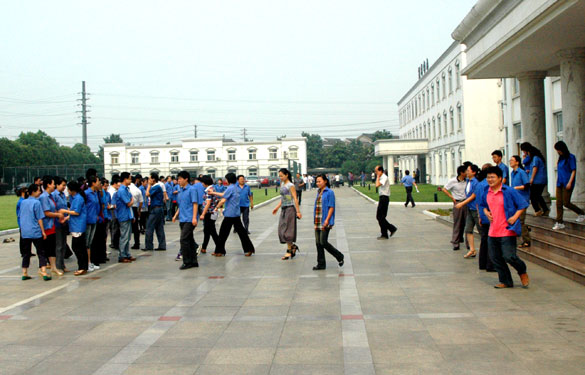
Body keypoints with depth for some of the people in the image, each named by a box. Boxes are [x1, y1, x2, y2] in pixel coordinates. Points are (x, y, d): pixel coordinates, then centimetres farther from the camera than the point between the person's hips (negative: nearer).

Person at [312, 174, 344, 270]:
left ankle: (339, 257, 10)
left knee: (323, 242, -9)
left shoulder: (329, 192, -8)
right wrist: (315, 221, 16)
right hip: (317, 222, 8)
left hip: (325, 223, -8)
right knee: (318, 243, 6)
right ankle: (321, 264, 14)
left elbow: (331, 207, -12)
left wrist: (327, 220, -19)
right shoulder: (319, 193, 15)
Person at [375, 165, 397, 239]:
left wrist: (378, 177, -19)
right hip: (382, 197, 10)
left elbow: (377, 185, -28)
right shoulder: (381, 178, 15)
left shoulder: (384, 178, -15)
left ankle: (384, 235, 3)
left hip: (384, 198, -10)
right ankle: (392, 228, 18)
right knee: (379, 217, 11)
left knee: (381, 217, -5)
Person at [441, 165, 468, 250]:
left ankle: (460, 238, 18)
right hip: (457, 203, -4)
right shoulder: (453, 181, -7)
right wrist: (452, 197, -7)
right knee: (457, 223, -2)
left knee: (465, 223, 4)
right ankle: (455, 243, 3)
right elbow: (444, 189, -3)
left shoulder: (467, 181, 4)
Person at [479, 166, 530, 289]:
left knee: (509, 256, -10)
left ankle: (522, 272, 21)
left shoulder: (509, 191, -8)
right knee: (495, 258, 8)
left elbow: (523, 204, -3)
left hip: (507, 231, -6)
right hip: (493, 232, 6)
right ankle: (506, 281, 24)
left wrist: (514, 217, -13)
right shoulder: (486, 193, 8)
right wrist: (486, 212, 7)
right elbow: (482, 205, 27)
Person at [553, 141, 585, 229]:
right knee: (559, 203, 1)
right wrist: (557, 182, 15)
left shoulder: (571, 157, -8)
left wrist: (570, 182, -17)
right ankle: (560, 223, 3)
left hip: (567, 184, -7)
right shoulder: (560, 158, 12)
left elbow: (574, 171, -11)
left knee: (566, 203, -5)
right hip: (560, 184, 7)